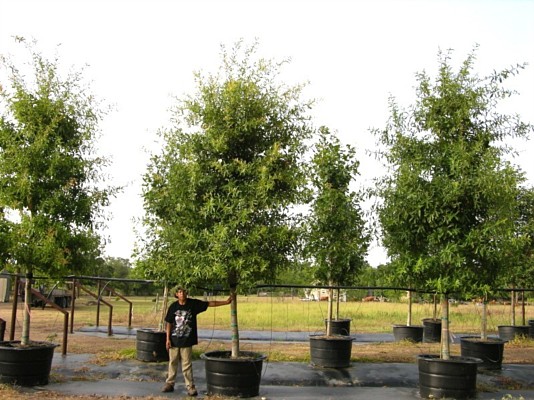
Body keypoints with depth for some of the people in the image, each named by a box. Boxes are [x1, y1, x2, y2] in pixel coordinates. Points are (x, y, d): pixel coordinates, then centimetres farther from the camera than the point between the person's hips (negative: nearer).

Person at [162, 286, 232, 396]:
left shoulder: (194, 304, -3)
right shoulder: (173, 307, -2)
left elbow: (210, 303, -1)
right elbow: (169, 323, 3)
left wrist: (226, 302, -4)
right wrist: (168, 339, 0)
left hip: (187, 341, -1)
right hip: (174, 340, 1)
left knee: (187, 365, 1)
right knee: (173, 362, 11)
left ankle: (190, 386, 9)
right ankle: (169, 384, 25)